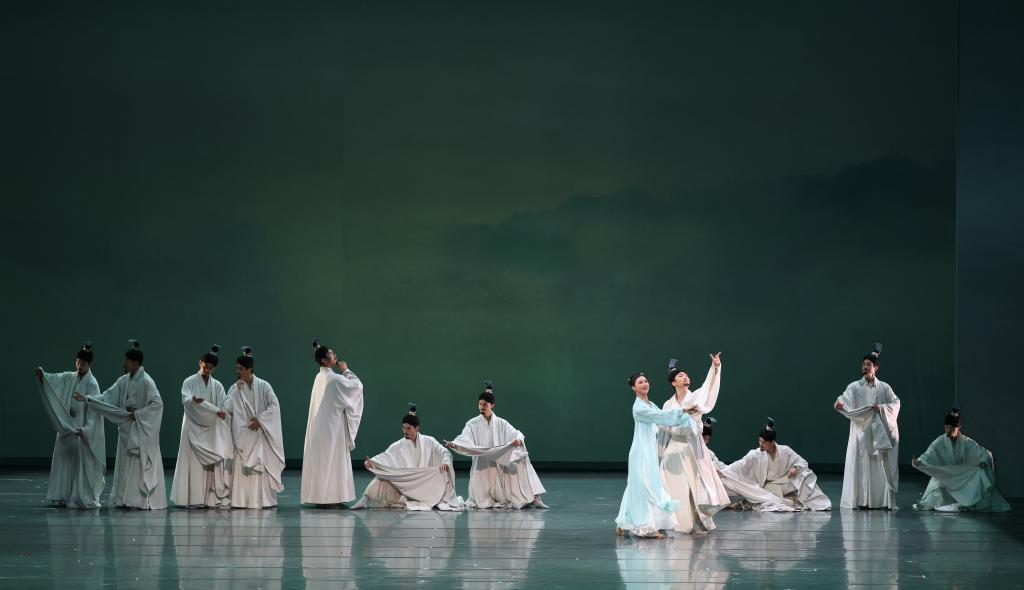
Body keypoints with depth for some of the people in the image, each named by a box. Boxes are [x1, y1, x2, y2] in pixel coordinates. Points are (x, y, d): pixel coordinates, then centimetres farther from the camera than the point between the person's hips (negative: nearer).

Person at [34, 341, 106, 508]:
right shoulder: (69, 378, 7)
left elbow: (94, 410, -15)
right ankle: (64, 496, 13)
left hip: (82, 429, -6)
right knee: (65, 461, 7)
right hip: (67, 428, 6)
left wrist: (85, 429, -23)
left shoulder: (91, 384, -10)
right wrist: (42, 375, -29)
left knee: (82, 463, -6)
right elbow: (54, 379, -7)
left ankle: (84, 499, -1)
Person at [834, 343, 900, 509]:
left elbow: (895, 404, 3)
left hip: (879, 431, 1)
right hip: (861, 431, -1)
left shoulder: (884, 387, 10)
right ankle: (861, 500, -5)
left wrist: (881, 408, -14)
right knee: (861, 466, -6)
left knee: (881, 466, -1)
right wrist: (840, 402, -37)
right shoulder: (855, 387, 5)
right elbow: (846, 398, -14)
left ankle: (883, 500, 3)